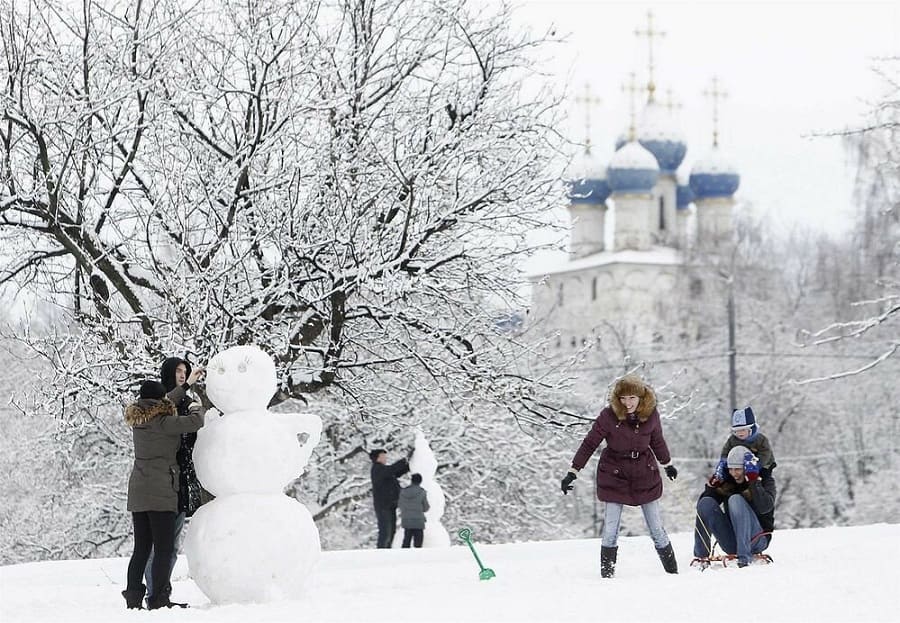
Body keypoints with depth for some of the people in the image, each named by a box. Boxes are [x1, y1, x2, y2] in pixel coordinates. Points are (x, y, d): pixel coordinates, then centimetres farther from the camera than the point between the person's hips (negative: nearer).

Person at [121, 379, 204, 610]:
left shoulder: (138, 421, 10)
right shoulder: (162, 422, -13)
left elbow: (165, 408, 26)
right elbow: (193, 423, -18)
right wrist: (200, 411, 6)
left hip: (138, 491, 8)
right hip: (160, 490, -8)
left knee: (141, 548, 11)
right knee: (164, 547, -4)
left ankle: (133, 597, 8)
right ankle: (158, 599, -7)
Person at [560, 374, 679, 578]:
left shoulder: (651, 414, -7)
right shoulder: (609, 416, -16)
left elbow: (657, 441, 12)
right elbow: (589, 444, -9)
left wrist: (668, 465, 26)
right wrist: (573, 472, -11)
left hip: (645, 474, 2)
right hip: (615, 475, -2)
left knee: (657, 528, 7)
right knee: (610, 529, -6)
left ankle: (672, 571, 18)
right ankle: (607, 574, 4)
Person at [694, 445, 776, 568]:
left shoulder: (765, 480, -3)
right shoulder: (727, 482, 8)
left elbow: (764, 508, -23)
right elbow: (701, 505, 5)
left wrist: (754, 481, -27)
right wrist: (712, 484, -7)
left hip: (757, 539, -4)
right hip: (731, 543, 5)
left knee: (736, 500, -27)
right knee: (706, 503, -13)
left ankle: (745, 557, -38)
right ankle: (701, 557, -15)